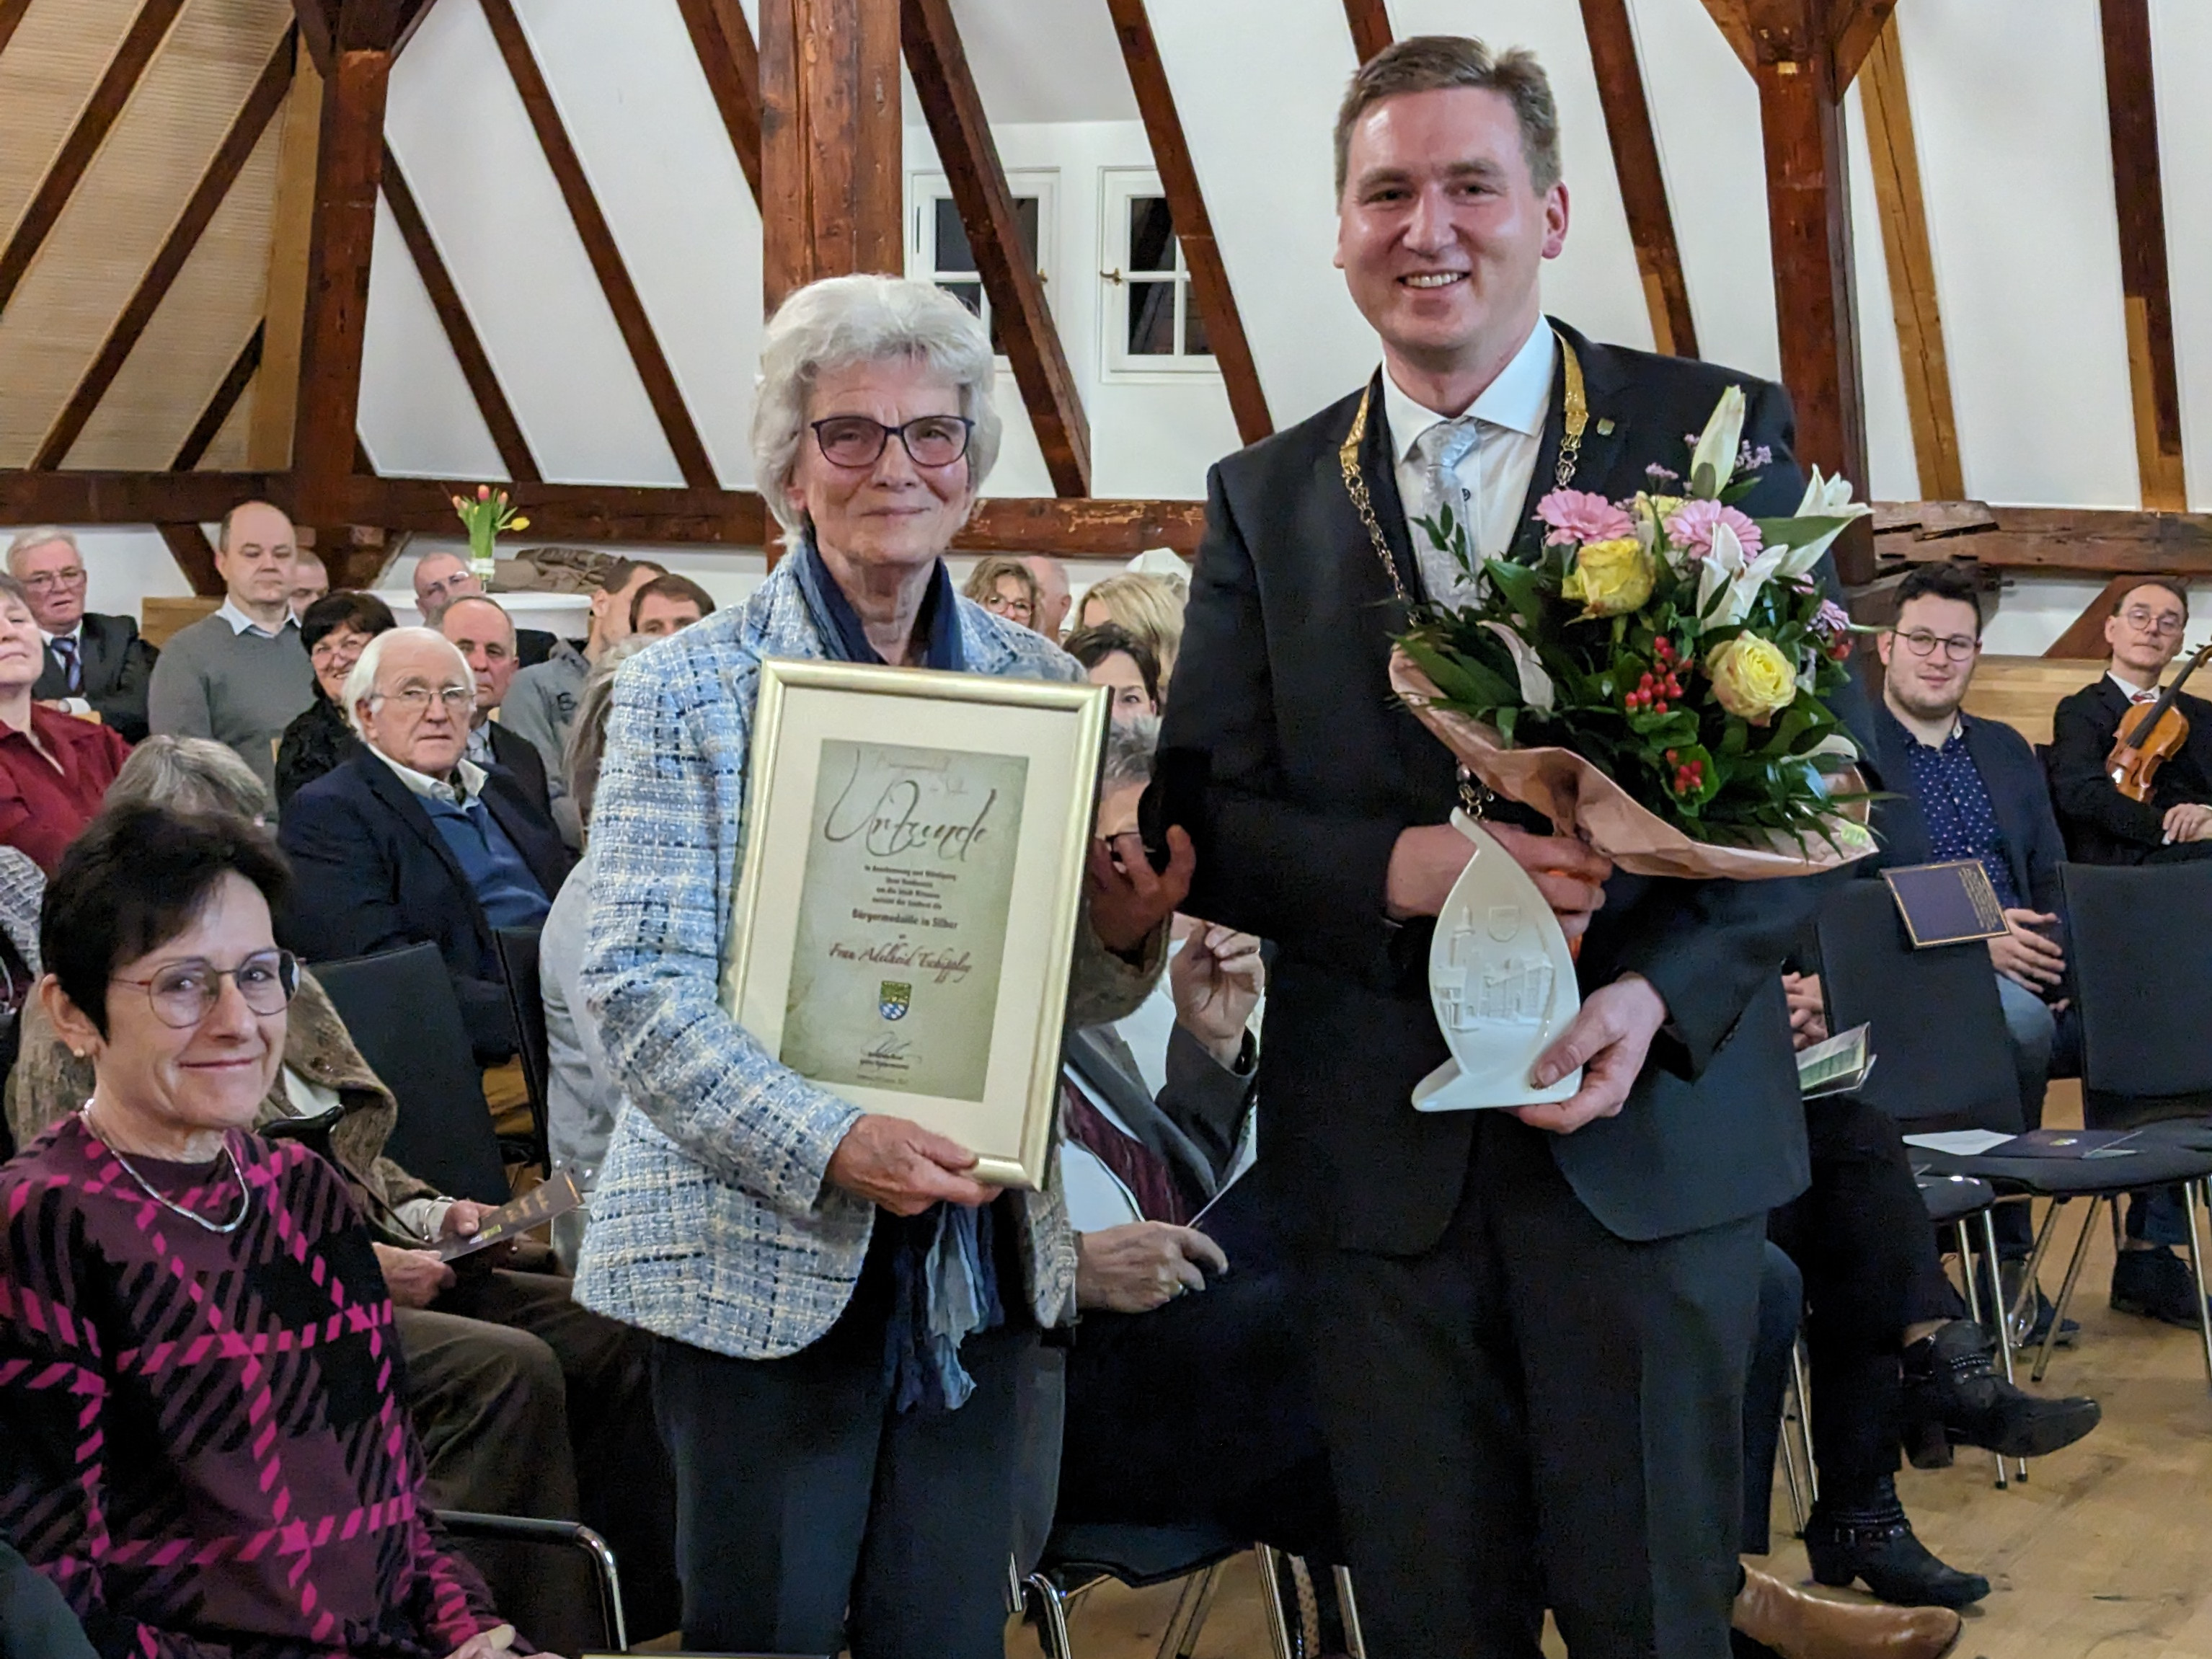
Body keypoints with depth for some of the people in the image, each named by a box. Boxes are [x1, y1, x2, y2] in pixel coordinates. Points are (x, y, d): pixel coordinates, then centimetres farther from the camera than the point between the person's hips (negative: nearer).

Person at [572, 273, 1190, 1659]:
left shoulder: (1040, 683, 7)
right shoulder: (688, 690, -5)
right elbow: (642, 992, -11)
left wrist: (1126, 935, -9)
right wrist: (829, 1143, -24)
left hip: (981, 1252, 4)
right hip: (759, 1252, -3)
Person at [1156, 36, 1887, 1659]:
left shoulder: (1722, 434, 1)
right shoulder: (1266, 499, 8)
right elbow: (1207, 819, 3)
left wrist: (1661, 995, -18)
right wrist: (1405, 867, -17)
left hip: (1651, 1126, -2)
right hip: (1379, 1148, 2)